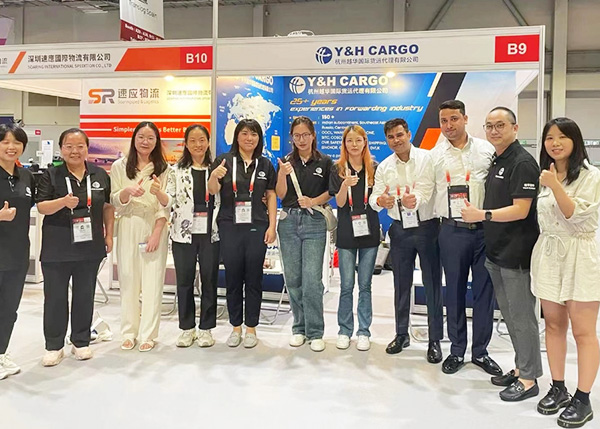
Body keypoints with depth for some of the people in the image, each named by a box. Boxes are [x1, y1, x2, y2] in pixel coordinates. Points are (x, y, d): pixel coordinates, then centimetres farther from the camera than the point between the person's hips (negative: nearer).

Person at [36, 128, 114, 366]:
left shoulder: (100, 175, 4)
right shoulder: (50, 175, -3)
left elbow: (108, 206, 11)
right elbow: (41, 206, -7)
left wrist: (109, 234, 7)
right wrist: (63, 202, -26)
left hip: (90, 246, 2)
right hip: (57, 248, -2)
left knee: (85, 295, 10)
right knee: (55, 297, 5)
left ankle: (81, 342, 25)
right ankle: (54, 346, 19)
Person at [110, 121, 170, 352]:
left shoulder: (163, 168, 5)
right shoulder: (119, 166, 6)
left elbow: (166, 205, 0)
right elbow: (115, 202, 3)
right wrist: (127, 192, -15)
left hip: (155, 228, -1)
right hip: (128, 229, 1)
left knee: (152, 282, -1)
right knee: (128, 281, 4)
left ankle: (148, 334, 8)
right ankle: (129, 332, 17)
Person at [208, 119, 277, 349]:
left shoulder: (265, 164, 8)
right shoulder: (224, 160, 2)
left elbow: (271, 196, 7)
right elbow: (212, 190, -9)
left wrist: (272, 226, -1)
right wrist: (214, 176, -32)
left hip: (257, 227, 1)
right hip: (229, 227, -1)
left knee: (254, 278, 6)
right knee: (233, 278, 7)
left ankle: (251, 328, 17)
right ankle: (236, 327, 19)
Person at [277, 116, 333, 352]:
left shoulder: (324, 162, 4)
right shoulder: (287, 162, 8)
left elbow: (330, 192, 6)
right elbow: (281, 195, 1)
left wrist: (314, 201, -12)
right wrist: (282, 175, -15)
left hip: (314, 223, -2)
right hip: (289, 221, 3)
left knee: (312, 280, -8)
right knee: (293, 279, 7)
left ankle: (315, 333, 2)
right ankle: (299, 328, 20)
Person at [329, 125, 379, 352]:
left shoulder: (374, 168, 4)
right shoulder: (338, 169, 2)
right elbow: (340, 202, -6)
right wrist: (346, 184, -24)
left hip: (369, 231, 1)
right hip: (346, 233, -1)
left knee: (365, 285, 7)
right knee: (346, 285, 4)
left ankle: (364, 332, 16)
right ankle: (344, 331, 17)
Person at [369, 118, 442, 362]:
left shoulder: (427, 159, -6)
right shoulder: (384, 167, 6)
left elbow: (426, 189, -20)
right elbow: (373, 199, -2)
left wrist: (415, 199, -43)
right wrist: (380, 201, -27)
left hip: (427, 227, -3)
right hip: (400, 229, 4)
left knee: (432, 284, 1)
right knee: (401, 284, 13)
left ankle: (435, 339, 13)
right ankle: (401, 334, 28)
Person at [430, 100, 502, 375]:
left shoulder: (486, 150, 4)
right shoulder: (434, 156, 5)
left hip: (485, 229, 1)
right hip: (452, 231, 0)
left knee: (484, 290, 7)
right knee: (454, 291, 8)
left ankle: (480, 351, 22)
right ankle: (457, 351, 23)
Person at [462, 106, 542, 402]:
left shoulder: (522, 163, -14)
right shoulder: (496, 161, 14)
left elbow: (521, 210, -21)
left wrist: (482, 215, -24)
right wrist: (474, 209, 7)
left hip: (516, 254, -9)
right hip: (496, 252, 9)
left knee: (522, 316, 1)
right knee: (508, 313, 17)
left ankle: (529, 379, 13)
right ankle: (520, 368, 31)